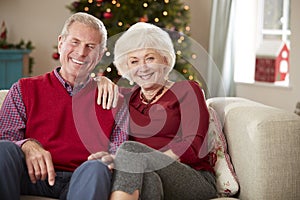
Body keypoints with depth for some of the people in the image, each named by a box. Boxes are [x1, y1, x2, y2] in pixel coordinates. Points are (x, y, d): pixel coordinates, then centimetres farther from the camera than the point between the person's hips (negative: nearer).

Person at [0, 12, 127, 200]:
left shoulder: (112, 98, 18)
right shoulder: (25, 89, 16)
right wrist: (27, 146, -17)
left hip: (83, 180, -1)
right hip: (33, 178, 1)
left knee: (96, 168, -36)